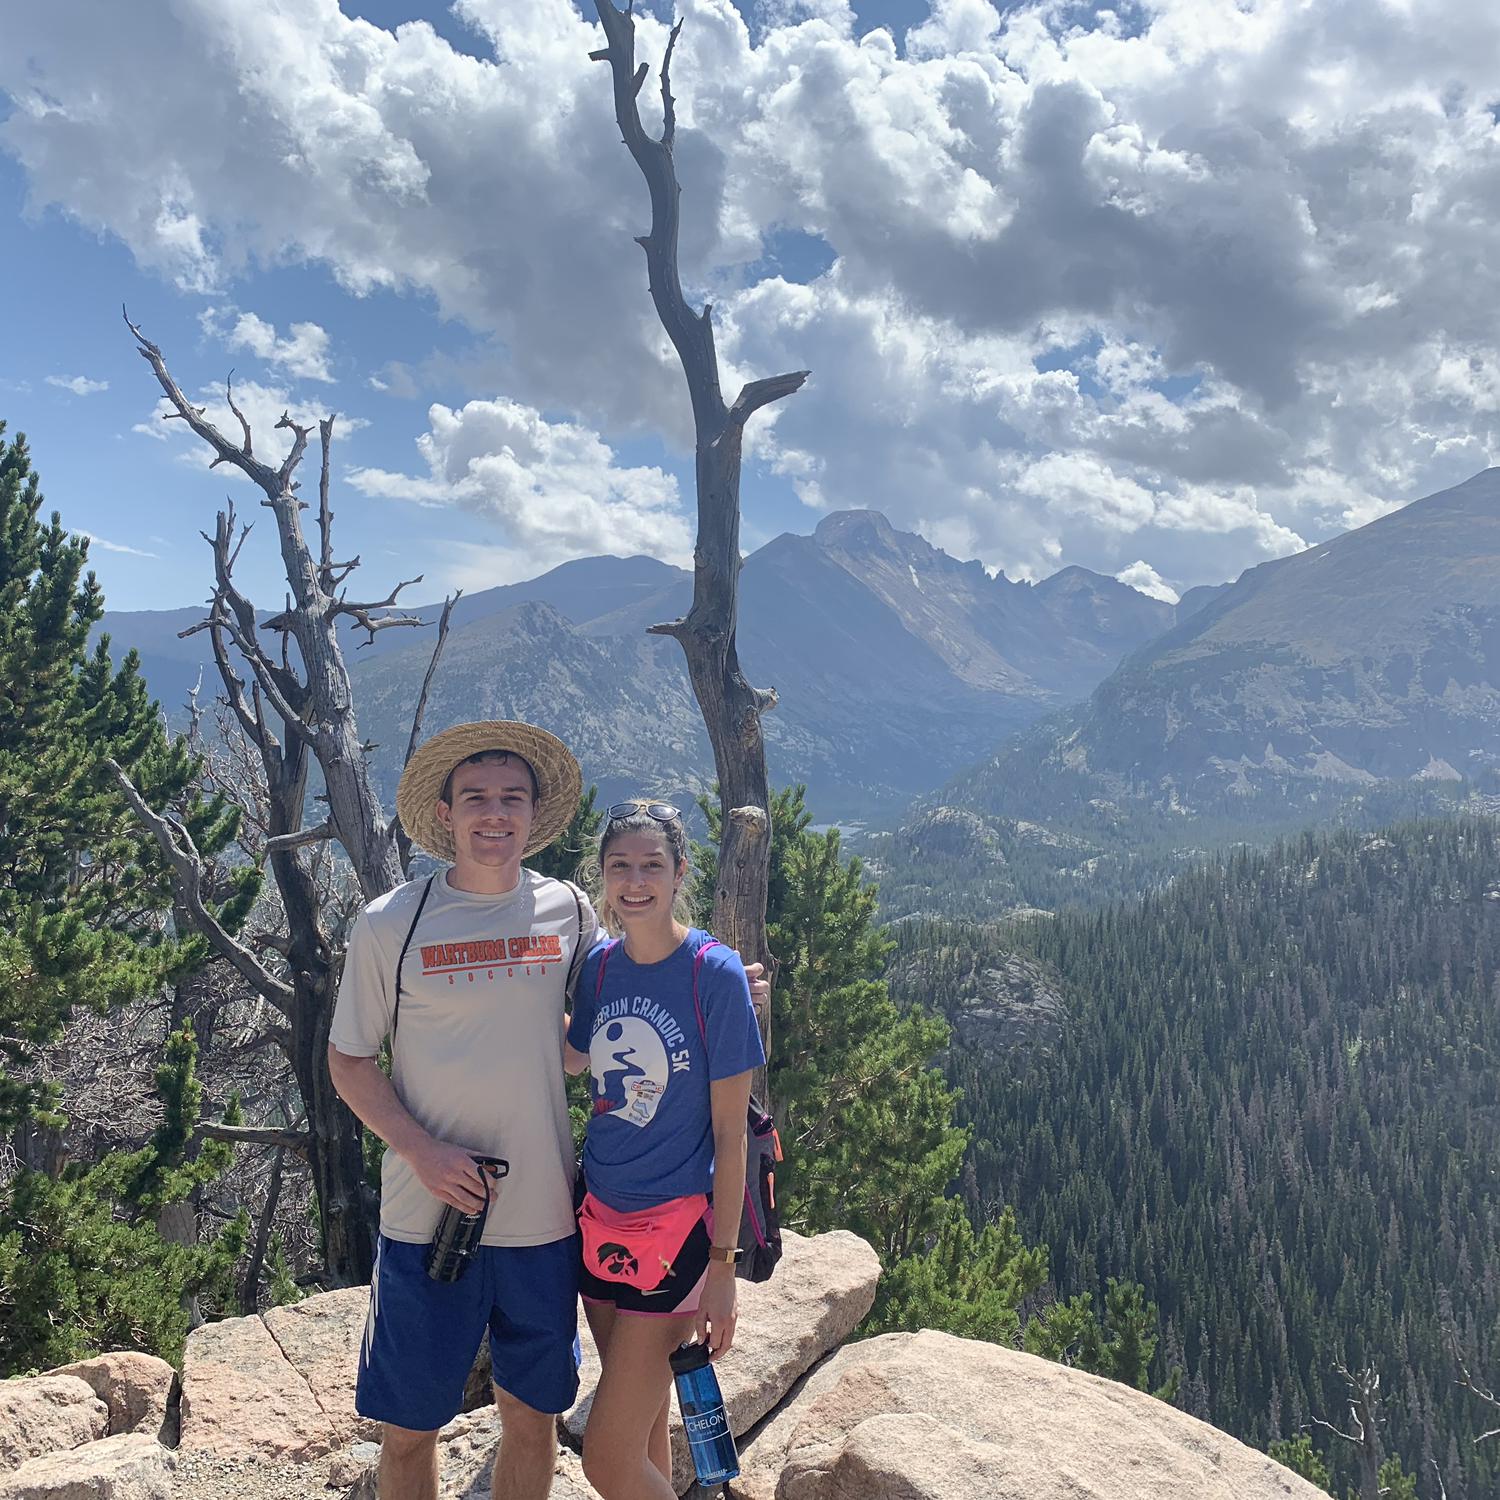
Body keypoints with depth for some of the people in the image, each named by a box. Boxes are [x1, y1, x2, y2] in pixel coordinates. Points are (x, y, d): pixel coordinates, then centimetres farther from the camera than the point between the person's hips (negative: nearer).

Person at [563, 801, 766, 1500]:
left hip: (674, 1228, -5)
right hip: (601, 1218, 5)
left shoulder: (716, 974, -16)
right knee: (642, 1429, 18)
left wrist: (723, 1265, -10)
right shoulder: (599, 965, -2)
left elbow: (729, 1134, -12)